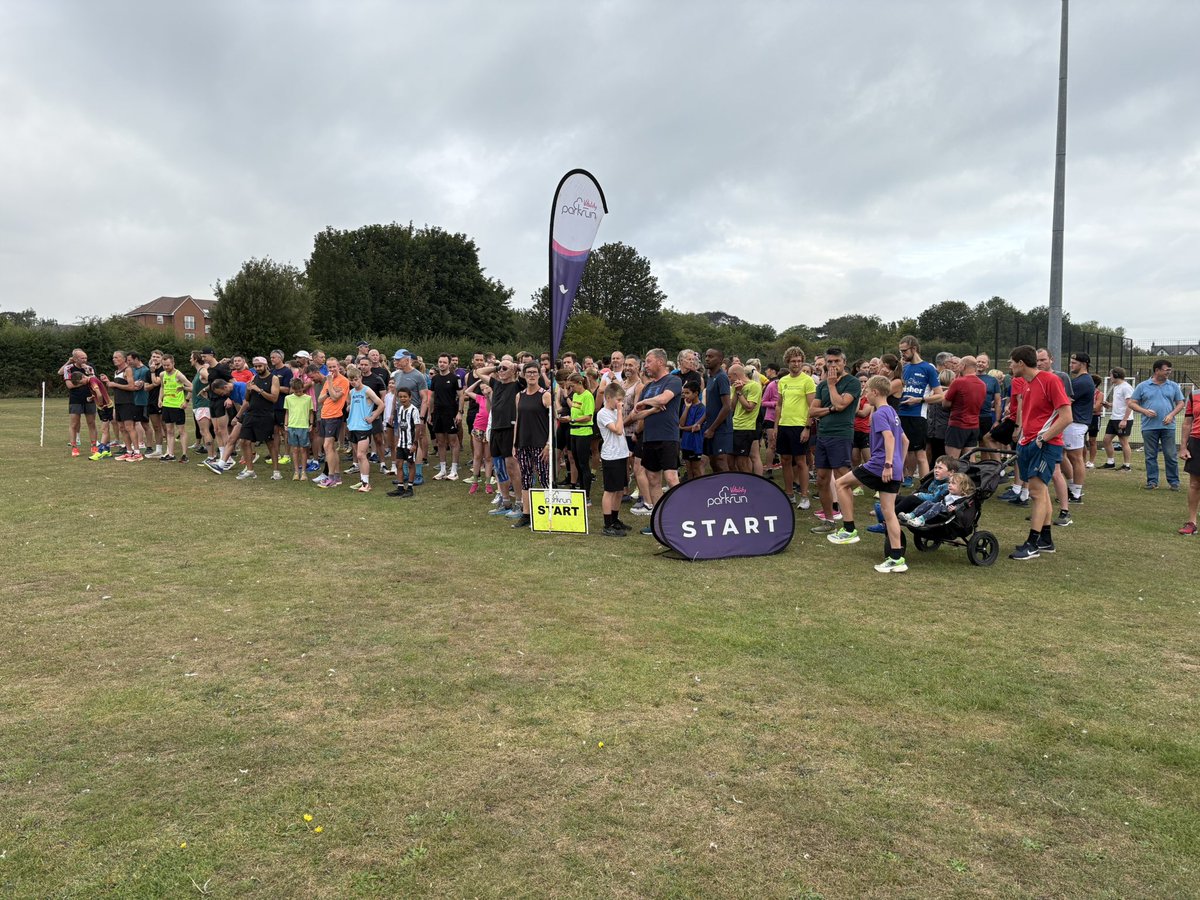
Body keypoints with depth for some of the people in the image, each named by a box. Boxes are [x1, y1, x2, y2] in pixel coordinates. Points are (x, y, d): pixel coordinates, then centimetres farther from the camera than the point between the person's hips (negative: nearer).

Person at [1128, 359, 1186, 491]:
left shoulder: (1173, 386, 9)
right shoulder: (1143, 386, 4)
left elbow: (1180, 403, 11)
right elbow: (1132, 403, 5)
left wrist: (1171, 414, -6)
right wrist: (1144, 411, -11)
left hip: (1168, 426, 1)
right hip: (1149, 427, -1)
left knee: (1171, 455, 1)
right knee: (1151, 456, 4)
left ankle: (1174, 481, 11)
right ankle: (1152, 481, 12)